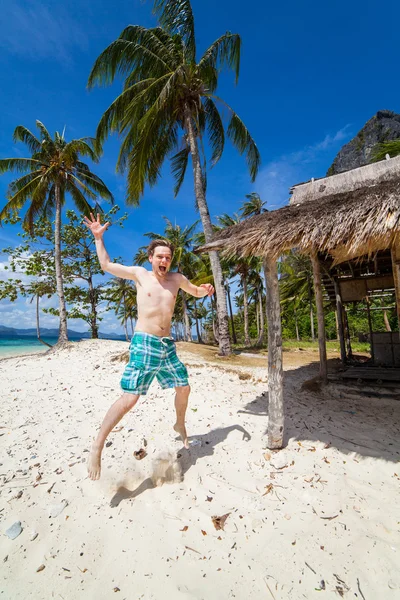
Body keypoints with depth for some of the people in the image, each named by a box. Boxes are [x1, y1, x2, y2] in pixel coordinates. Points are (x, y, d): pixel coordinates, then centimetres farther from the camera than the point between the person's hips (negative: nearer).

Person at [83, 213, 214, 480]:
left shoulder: (177, 278, 9)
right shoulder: (140, 274, 0)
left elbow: (196, 292, 22)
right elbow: (106, 265, 9)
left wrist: (206, 289, 0)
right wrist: (99, 237, 6)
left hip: (168, 346, 5)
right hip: (144, 344, -5)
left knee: (184, 388, 15)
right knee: (129, 399, -10)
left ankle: (180, 425, 43)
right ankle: (97, 446, 9)